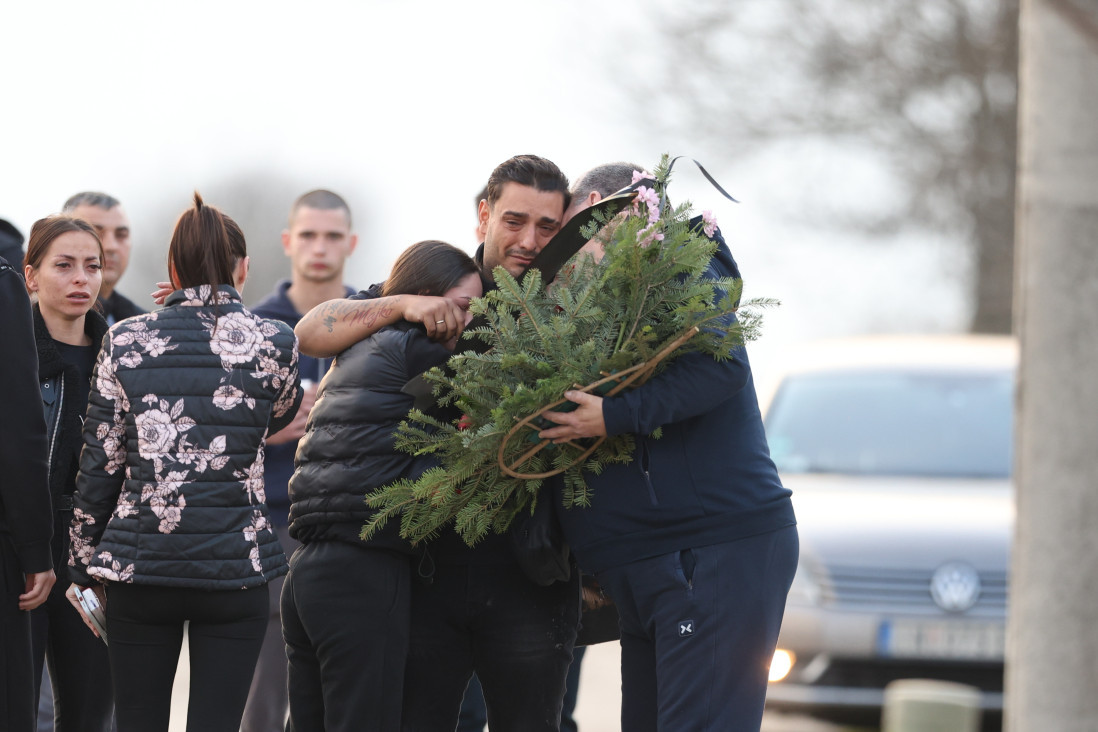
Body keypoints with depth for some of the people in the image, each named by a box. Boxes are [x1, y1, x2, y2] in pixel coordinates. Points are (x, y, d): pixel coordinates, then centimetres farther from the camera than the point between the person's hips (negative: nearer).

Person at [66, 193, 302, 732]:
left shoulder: (126, 340, 0)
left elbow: (99, 464, 3)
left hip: (137, 565, 1)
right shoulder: (271, 343, -3)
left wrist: (85, 564, 13)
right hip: (234, 565, -1)